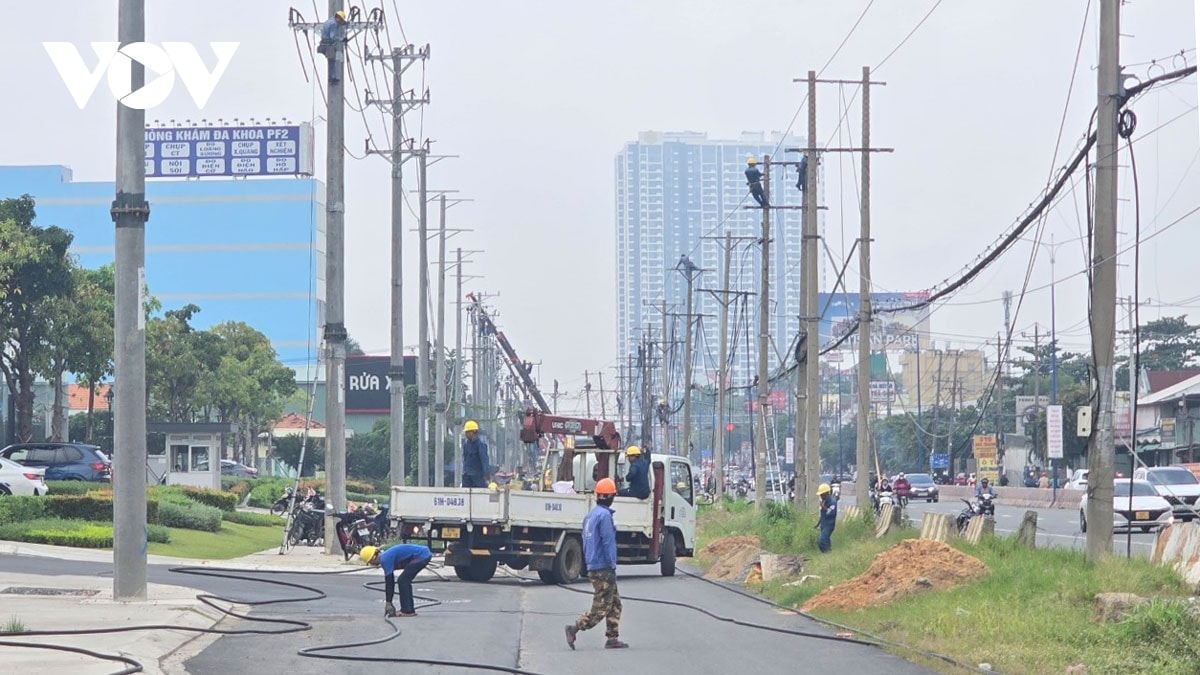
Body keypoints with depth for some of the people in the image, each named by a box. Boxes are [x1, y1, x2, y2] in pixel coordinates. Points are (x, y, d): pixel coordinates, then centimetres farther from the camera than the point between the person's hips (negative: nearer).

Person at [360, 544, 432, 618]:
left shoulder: (385, 559, -14)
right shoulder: (386, 557, 15)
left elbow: (388, 582, -11)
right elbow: (389, 581, 21)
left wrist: (388, 603, -5)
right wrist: (389, 603, 22)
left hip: (421, 556, -10)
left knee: (403, 581, -6)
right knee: (405, 581, 15)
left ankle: (407, 611, -4)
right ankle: (409, 610, 18)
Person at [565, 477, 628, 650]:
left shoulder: (590, 515, 15)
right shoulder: (604, 515, -14)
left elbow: (586, 542, 20)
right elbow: (608, 542, -18)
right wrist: (612, 566, -18)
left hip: (593, 566, 10)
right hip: (603, 568, -10)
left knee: (615, 603, 13)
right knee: (601, 608, -5)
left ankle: (613, 638, 11)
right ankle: (574, 629, -8)